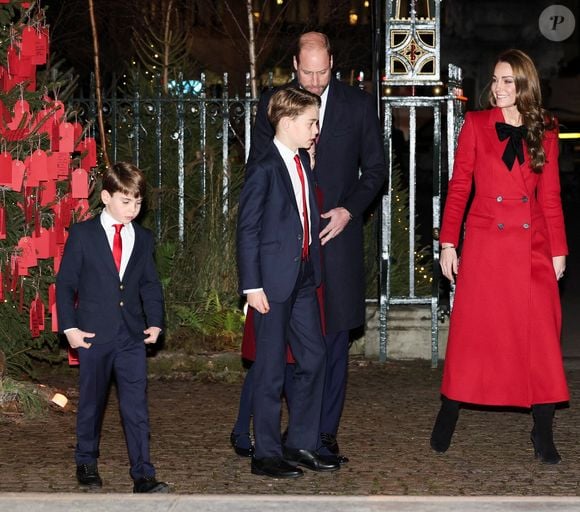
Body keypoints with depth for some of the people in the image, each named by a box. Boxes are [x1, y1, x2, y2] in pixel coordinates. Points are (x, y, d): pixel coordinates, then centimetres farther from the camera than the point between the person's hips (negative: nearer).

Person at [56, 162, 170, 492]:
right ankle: (87, 463, 28)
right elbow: (65, 283, -1)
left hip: (133, 336, 2)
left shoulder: (143, 239, 9)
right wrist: (69, 327, -8)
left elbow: (151, 284, 16)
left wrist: (155, 322, 3)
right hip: (94, 335, -2)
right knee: (92, 402, 10)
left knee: (137, 405, -4)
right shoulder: (83, 235, -1)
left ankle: (143, 475, -4)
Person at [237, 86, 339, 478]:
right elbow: (247, 230, -13)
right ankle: (267, 454, 7)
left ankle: (302, 445, 20)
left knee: (314, 357, 10)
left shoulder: (303, 162, 12)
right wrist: (252, 285, -16)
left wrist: (314, 268, 13)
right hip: (275, 281, -8)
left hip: (304, 275, 8)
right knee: (271, 368, -1)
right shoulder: (264, 169, -12)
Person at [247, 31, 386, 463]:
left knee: (334, 338, 1)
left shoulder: (358, 104, 5)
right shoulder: (272, 104, 6)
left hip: (338, 234, 0)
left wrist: (349, 209, -5)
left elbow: (375, 168, 9)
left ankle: (326, 433, 7)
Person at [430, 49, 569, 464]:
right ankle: (447, 418, 15)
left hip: (533, 247, 1)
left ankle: (543, 433, 5)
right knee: (472, 332, 1)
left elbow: (550, 197, 10)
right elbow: (458, 187, 4)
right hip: (485, 244, -1)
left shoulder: (545, 133, 8)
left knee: (541, 336, -2)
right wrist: (448, 243, -2)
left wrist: (559, 251, 5)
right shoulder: (476, 125, 4)